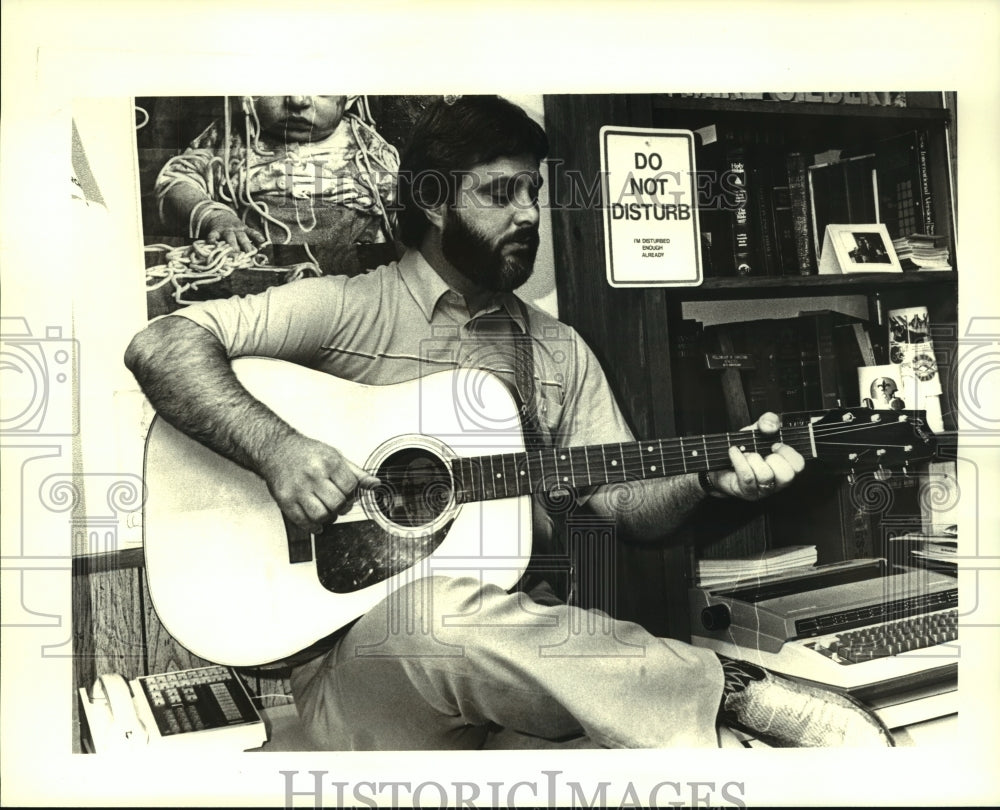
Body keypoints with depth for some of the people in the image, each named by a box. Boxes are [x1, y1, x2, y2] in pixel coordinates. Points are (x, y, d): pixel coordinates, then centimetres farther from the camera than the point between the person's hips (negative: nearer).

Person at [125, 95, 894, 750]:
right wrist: (278, 448, -23)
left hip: (528, 646, 3)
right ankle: (735, 690, -25)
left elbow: (626, 499, 9)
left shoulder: (560, 351, 14)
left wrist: (710, 474, -11)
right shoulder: (348, 308, -1)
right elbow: (160, 346, -9)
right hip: (361, 650, -2)